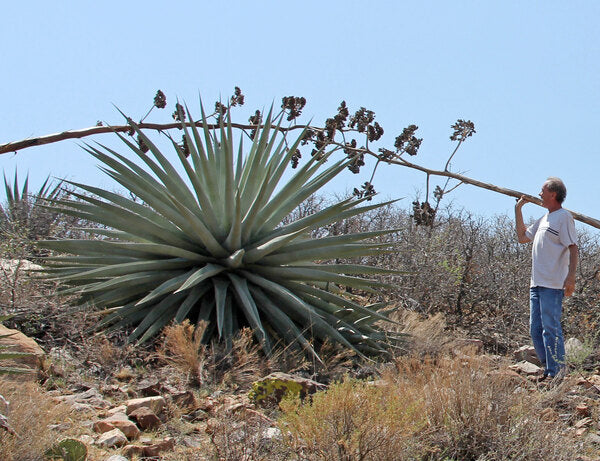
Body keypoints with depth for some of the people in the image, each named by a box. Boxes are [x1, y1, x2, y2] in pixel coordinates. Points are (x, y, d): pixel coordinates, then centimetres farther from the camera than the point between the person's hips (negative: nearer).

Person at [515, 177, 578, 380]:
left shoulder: (564, 216, -6)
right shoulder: (544, 219, 21)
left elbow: (573, 248, -13)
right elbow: (522, 237, 30)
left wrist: (571, 276, -23)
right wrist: (518, 210, 26)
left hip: (552, 285, -9)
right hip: (537, 283, 9)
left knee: (550, 329, -10)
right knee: (536, 330, 10)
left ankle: (557, 373, -6)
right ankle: (548, 369, 17)